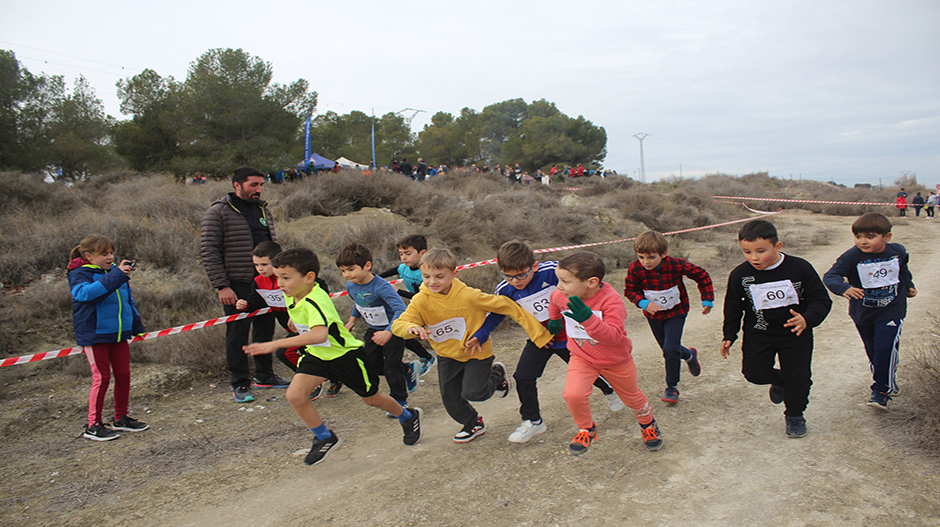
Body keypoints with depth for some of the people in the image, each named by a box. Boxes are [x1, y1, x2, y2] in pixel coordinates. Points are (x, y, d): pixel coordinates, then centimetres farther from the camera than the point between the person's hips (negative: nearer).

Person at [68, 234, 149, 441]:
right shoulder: (80, 274, -9)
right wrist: (116, 276, -37)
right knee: (101, 378, -4)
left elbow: (128, 300, 22)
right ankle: (93, 426, 8)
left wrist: (137, 326, 25)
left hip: (119, 334, 6)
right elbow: (85, 293, -33)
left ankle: (121, 418, 24)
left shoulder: (115, 271, 10)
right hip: (94, 335, -6)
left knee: (123, 375, 9)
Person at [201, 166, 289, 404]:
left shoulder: (262, 209, 13)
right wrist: (222, 286, -17)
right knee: (237, 333, 1)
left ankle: (264, 375, 28)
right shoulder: (218, 212, -8)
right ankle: (239, 383, 14)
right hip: (237, 285, -6)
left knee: (265, 329, 13)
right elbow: (209, 251, -12)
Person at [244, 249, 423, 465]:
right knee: (295, 395, -13)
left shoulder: (316, 301, -36)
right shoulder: (290, 296, -8)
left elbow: (320, 335, -54)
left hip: (346, 354, -7)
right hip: (316, 354, 7)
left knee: (371, 399, 11)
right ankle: (325, 439, 9)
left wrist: (276, 344, -57)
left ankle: (409, 417, 41)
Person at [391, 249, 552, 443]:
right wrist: (411, 327, -49)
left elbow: (505, 305, -22)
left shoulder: (469, 296, -28)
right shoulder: (421, 300, -19)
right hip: (447, 356, 4)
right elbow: (398, 324, -22)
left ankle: (497, 375, 23)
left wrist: (536, 331, -20)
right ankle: (473, 424, 41)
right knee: (450, 398, 10)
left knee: (473, 392, -11)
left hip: (477, 353, -4)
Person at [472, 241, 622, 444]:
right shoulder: (505, 290, -17)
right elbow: (495, 315, 0)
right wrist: (479, 336, -12)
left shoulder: (552, 272, -28)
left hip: (567, 334, -2)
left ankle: (609, 390, 50)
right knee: (523, 377, -10)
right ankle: (532, 421, 12)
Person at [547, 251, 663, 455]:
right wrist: (554, 319, 23)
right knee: (573, 394, -23)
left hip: (616, 361, -2)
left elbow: (614, 336, -43)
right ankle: (587, 429, 6)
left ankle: (648, 424, 54)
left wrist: (587, 318, -54)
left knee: (632, 397, 20)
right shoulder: (562, 296, -17)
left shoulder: (611, 301, -32)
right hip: (582, 358, 3)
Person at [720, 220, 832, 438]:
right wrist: (729, 336, 4)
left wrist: (807, 319, -26)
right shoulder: (740, 275, -9)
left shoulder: (800, 268, -14)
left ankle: (795, 415, 28)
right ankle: (779, 380, 27)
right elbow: (733, 307, 6)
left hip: (796, 333, -1)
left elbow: (821, 300, -7)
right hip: (758, 334, 1)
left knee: (798, 376, 0)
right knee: (754, 372, -9)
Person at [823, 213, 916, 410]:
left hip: (891, 311, 0)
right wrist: (844, 288, -50)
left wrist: (909, 286, 24)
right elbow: (830, 276, -32)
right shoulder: (852, 257, -20)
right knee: (873, 351, 14)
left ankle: (882, 390, 0)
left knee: (885, 347, -16)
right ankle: (889, 384, 39)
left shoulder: (898, 252, -6)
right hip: (863, 313, 0)